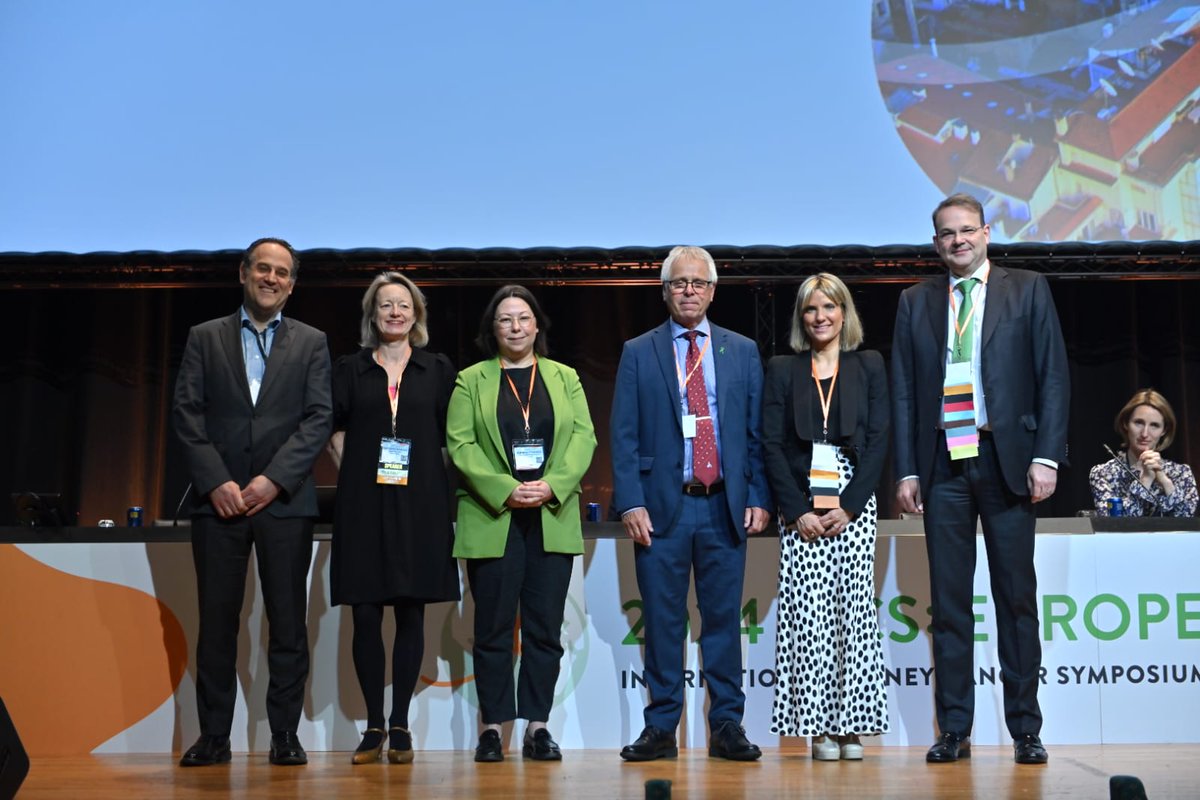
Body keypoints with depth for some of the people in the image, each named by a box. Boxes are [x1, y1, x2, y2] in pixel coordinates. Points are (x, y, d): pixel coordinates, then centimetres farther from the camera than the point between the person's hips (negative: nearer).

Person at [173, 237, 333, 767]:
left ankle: (285, 734, 9)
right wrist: (216, 482, -9)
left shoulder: (311, 343, 10)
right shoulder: (204, 338, 11)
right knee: (216, 621, 3)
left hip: (285, 501, 0)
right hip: (218, 500, 1)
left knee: (288, 621, 1)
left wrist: (274, 479, -11)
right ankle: (213, 736, 11)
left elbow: (319, 418, 0)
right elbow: (187, 414, 3)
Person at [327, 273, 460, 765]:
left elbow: (451, 437, 10)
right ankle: (374, 725, 10)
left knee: (410, 613, 2)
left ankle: (400, 725, 11)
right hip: (363, 506, 0)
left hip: (420, 506, 0)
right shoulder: (349, 370, 10)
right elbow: (335, 433, 12)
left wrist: (436, 485, 1)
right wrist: (356, 475, 2)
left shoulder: (438, 371, 9)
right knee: (365, 615, -1)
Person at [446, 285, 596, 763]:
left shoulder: (565, 378, 14)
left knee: (545, 627, 3)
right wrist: (505, 490, -15)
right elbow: (460, 444, -3)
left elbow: (583, 437, 4)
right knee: (494, 626, 1)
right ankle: (493, 726, 7)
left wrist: (553, 485, -12)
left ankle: (538, 726, 9)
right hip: (492, 520, -2)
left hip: (554, 519, 2)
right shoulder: (471, 381, 7)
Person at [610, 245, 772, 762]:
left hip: (724, 506, 1)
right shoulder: (638, 353, 7)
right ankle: (661, 728, 13)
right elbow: (624, 436, 2)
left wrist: (759, 498, 0)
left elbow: (757, 432, 9)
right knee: (663, 621, 4)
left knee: (723, 618, 5)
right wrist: (631, 503, -8)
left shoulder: (743, 351, 11)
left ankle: (726, 726, 14)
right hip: (662, 506, -1)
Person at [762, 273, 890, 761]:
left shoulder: (869, 366, 9)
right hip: (801, 508, 0)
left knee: (854, 612, -2)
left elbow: (878, 441, 2)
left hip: (854, 506, 0)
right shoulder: (782, 370, 9)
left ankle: (851, 725, 5)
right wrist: (798, 510, -8)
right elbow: (771, 444, 2)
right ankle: (819, 728, 2)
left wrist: (848, 506, -8)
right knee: (808, 615, -4)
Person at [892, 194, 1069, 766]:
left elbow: (1053, 377, 2)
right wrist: (906, 471, 2)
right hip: (942, 464, 2)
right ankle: (954, 729, 11)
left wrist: (1046, 457, -7)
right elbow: (903, 392, 9)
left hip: (1007, 458, -1)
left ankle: (1025, 729, 13)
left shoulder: (1027, 290, 7)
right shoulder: (915, 302, 12)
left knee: (1017, 596, 4)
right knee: (948, 601, 4)